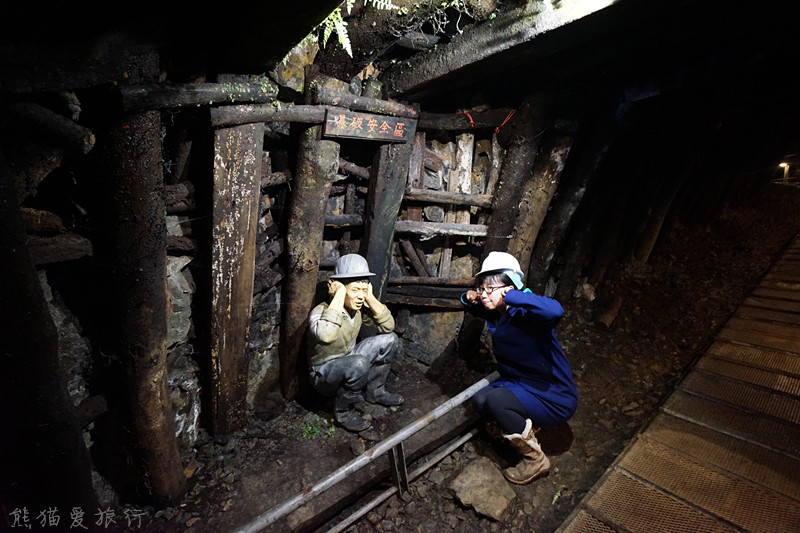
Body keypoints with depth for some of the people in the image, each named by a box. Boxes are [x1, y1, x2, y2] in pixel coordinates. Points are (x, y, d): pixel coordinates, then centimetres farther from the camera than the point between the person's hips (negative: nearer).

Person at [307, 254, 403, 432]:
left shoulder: (360, 307, -10)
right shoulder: (321, 312, -29)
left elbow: (388, 326, -14)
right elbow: (326, 335, -52)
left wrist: (370, 297, -23)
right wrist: (339, 296, -42)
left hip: (348, 364, 7)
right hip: (323, 375, -7)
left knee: (390, 339, -6)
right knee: (358, 363, -37)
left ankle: (375, 391, 12)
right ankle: (343, 411, -8)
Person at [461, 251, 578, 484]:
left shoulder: (524, 314, -29)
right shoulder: (495, 312, -4)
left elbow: (554, 311, -53)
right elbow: (474, 306, 19)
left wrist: (511, 295, -43)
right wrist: (469, 298, -5)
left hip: (555, 399, -8)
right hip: (521, 384, 8)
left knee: (495, 400, -27)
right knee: (480, 402, -5)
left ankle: (535, 460, -2)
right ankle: (528, 425, 21)